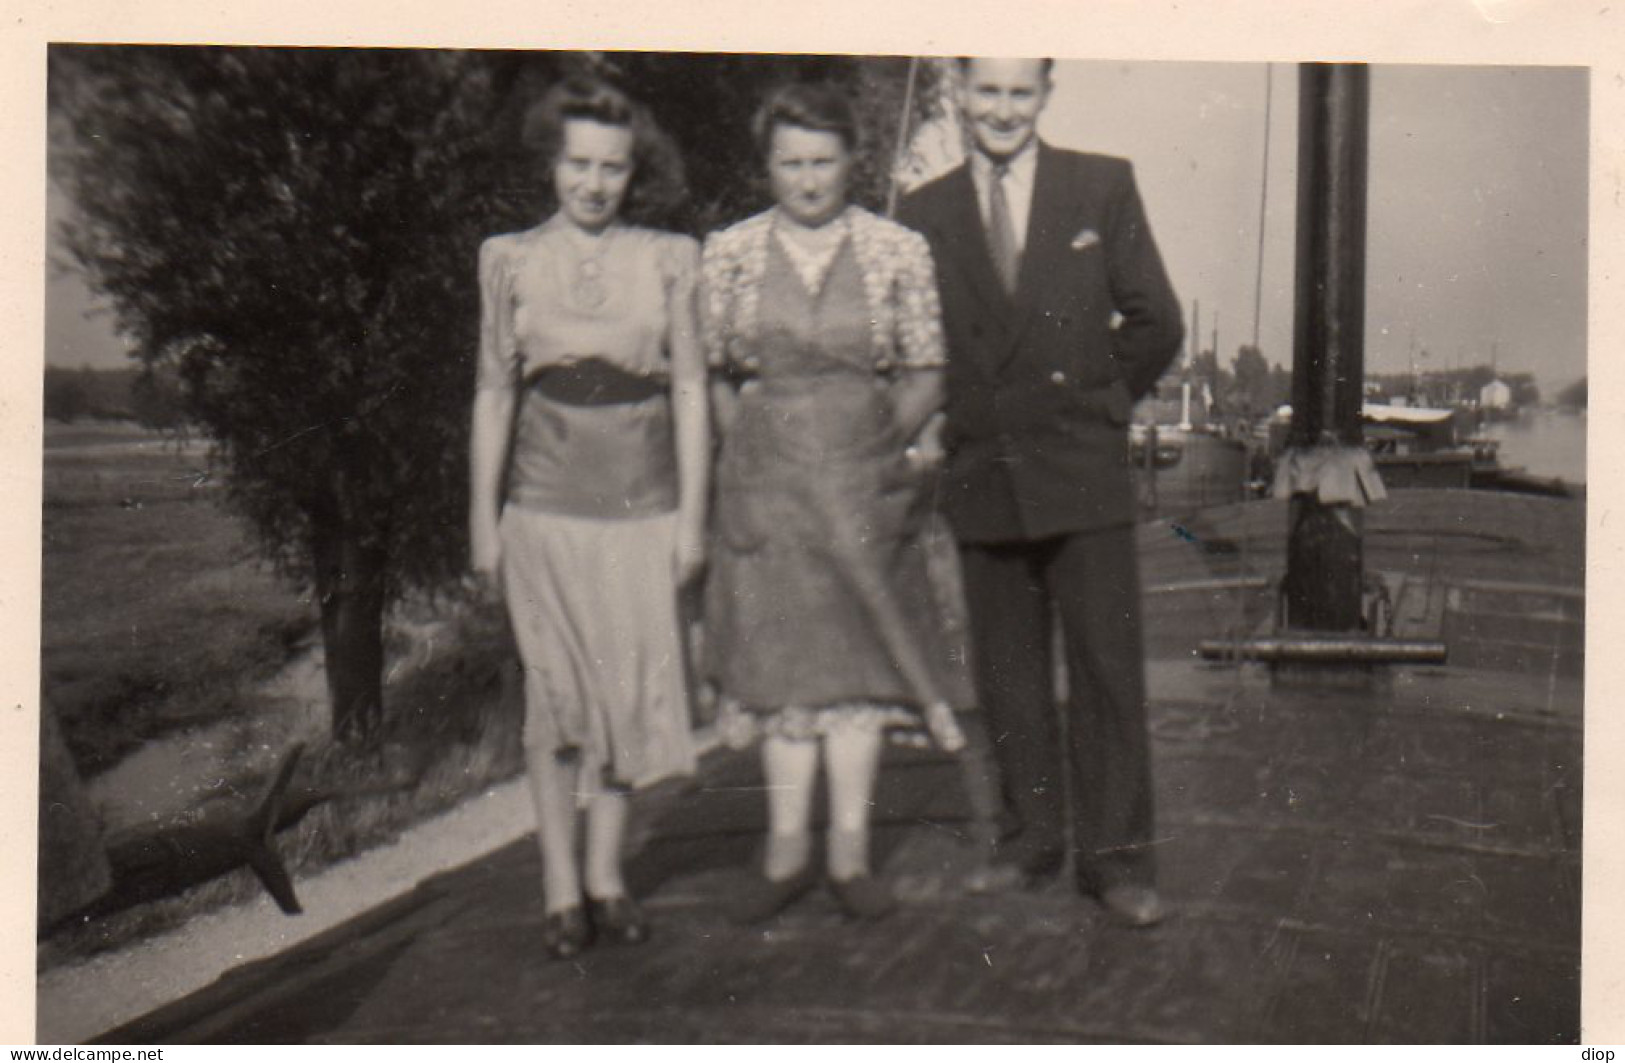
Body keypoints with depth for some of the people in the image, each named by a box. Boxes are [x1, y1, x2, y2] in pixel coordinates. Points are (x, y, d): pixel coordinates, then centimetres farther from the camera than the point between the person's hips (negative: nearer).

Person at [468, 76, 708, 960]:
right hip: (546, 508, -1)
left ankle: (606, 875, 17)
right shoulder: (511, 260, 5)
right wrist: (483, 519, 4)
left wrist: (692, 514, 0)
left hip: (643, 508, 1)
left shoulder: (668, 260, 5)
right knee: (558, 691, -5)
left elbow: (690, 390, 5)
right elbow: (494, 392, 7)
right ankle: (561, 888, 5)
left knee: (631, 690, 3)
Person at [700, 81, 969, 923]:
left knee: (858, 655, 2)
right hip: (766, 477, 1)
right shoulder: (728, 254, 4)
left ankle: (850, 853, 12)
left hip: (862, 477, 0)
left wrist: (884, 441, -4)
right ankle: (787, 850, 13)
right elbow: (708, 372, 9)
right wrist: (744, 445, 0)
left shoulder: (898, 252, 2)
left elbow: (926, 375, 6)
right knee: (781, 658, 4)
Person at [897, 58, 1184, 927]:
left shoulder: (1103, 186, 1)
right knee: (1006, 675, 10)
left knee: (1108, 667, -1)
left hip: (1083, 471, -2)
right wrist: (955, 422, 4)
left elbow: (1156, 323, 4)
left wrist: (1099, 401, 6)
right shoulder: (924, 212, 6)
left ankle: (1115, 856, 9)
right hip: (981, 473, 3)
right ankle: (1031, 841, 24)